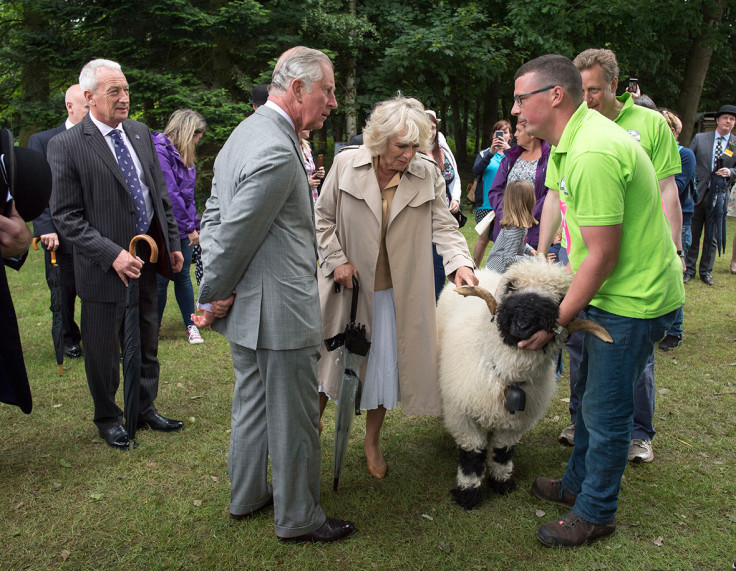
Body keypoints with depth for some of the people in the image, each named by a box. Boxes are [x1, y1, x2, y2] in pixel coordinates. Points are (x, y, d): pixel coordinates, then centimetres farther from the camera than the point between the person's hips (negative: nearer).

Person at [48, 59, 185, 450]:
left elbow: (160, 194, 13)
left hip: (147, 259, 6)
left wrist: (173, 242, 8)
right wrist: (112, 254, -22)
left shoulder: (140, 133, 7)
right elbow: (65, 216, -14)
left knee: (147, 344, 18)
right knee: (103, 349, 11)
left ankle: (145, 410, 37)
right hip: (106, 267, -5)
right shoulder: (66, 145, -11)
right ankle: (107, 418, 33)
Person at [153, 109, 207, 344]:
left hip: (183, 229, 7)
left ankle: (191, 325, 20)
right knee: (160, 280, 2)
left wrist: (195, 225, 6)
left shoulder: (183, 155, 13)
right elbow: (170, 195, -19)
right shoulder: (159, 151, -16)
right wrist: (189, 227, -15)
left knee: (183, 276, 11)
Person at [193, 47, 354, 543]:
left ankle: (247, 495, 41)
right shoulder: (278, 153, -24)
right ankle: (298, 518, 24)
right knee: (294, 419, 6)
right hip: (280, 311, -10)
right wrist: (212, 297, -8)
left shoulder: (246, 133, 10)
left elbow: (215, 216, 13)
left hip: (247, 307, 10)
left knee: (252, 402, 23)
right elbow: (236, 234, -22)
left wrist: (213, 293, 9)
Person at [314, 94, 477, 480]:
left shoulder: (428, 174, -7)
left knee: (385, 365, 11)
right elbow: (323, 217, 0)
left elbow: (444, 225, -8)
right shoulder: (346, 164, -9)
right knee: (333, 356, 15)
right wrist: (336, 259, -9)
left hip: (396, 291, 1)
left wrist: (460, 261, -26)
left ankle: (372, 441, 34)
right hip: (349, 284, -1)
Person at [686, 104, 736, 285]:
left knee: (711, 237, 7)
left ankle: (706, 271, 20)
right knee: (693, 234, 6)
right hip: (697, 194, 0)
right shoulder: (699, 138, 5)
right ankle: (689, 269, 17)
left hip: (718, 196, 1)